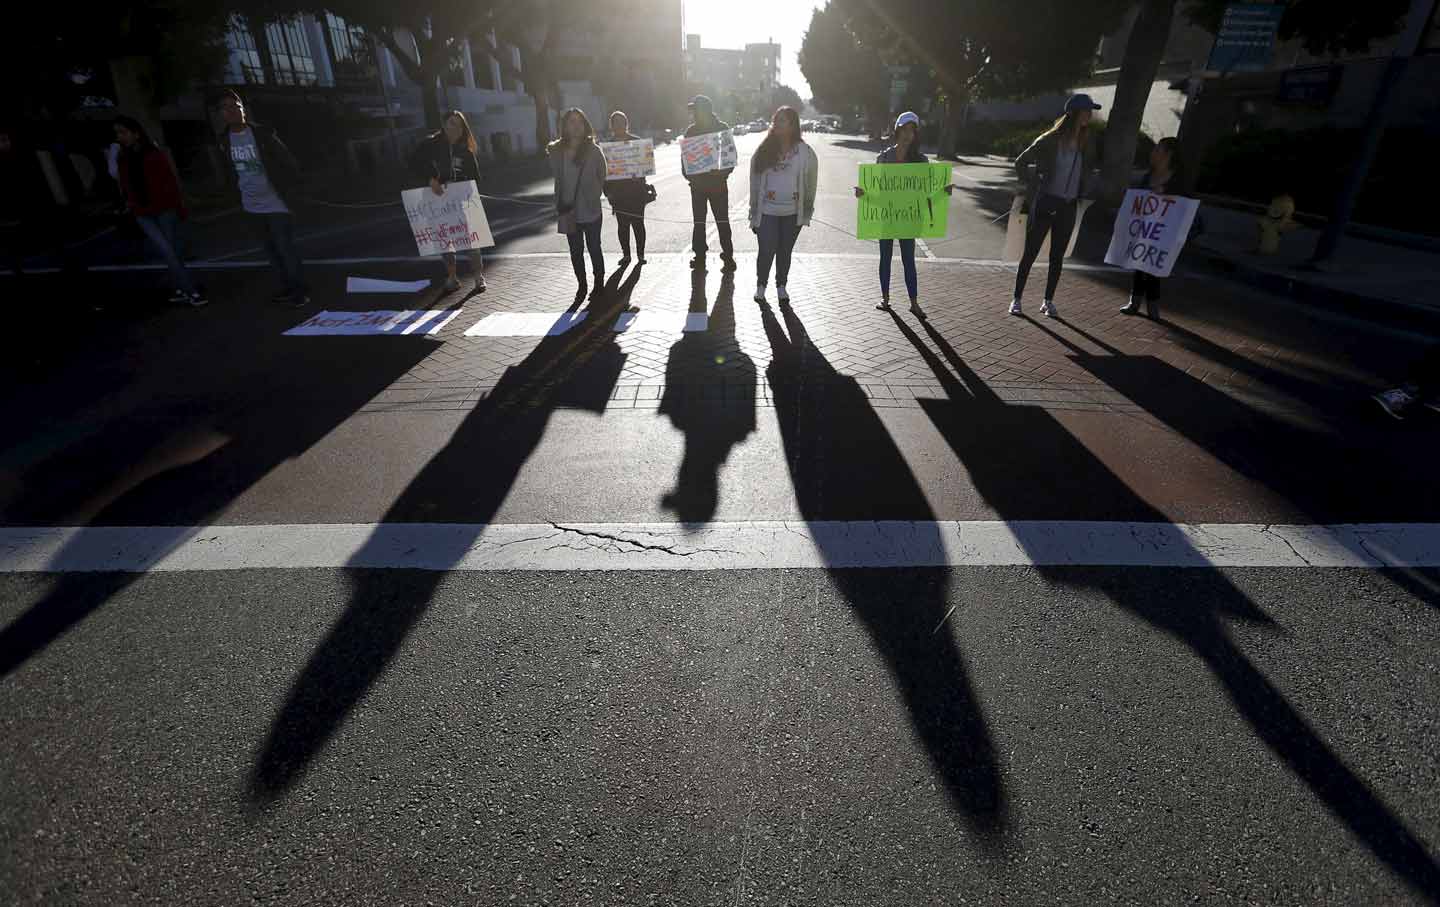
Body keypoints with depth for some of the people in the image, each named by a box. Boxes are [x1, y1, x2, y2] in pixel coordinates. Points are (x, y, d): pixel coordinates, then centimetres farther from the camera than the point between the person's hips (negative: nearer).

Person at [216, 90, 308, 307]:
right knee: (272, 250, 10)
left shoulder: (263, 134, -8)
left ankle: (300, 290, 4)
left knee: (286, 248, -6)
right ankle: (288, 287, 20)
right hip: (253, 207, 5)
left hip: (277, 205, -5)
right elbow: (229, 171, 18)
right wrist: (237, 195, 12)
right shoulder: (224, 140, 5)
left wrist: (290, 194, -7)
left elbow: (290, 163, -5)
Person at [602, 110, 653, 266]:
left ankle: (640, 254, 8)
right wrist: (608, 190, -4)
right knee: (622, 224, 3)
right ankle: (626, 254, 11)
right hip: (618, 190, 1)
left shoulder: (637, 141, 4)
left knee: (638, 222, -1)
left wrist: (639, 176, -13)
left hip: (636, 188, -1)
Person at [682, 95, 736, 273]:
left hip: (718, 183, -4)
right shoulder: (692, 130, 5)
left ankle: (728, 256, 0)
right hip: (697, 183, 4)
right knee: (698, 221, 9)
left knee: (722, 221, -3)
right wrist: (688, 175, -8)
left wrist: (724, 173, -17)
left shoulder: (722, 128, -3)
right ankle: (700, 256, 18)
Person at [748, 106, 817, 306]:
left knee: (785, 251, 10)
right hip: (767, 211, 0)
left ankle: (781, 286, 27)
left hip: (793, 212, 0)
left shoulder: (805, 152, -2)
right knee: (767, 251, -3)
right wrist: (754, 212, 4)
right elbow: (755, 182, 5)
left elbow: (811, 183, 3)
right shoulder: (764, 150, 2)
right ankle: (761, 285, 18)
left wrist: (807, 211, 3)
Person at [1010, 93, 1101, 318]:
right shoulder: (1050, 140, -8)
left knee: (1057, 257, 7)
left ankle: (1048, 302, 15)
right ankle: (1016, 299, 9)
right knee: (1030, 253, -1)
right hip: (1045, 205, -5)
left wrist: (1078, 193, 10)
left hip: (1068, 207, 5)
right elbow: (1021, 162, -1)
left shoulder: (1084, 143, 8)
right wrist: (1035, 184, 0)